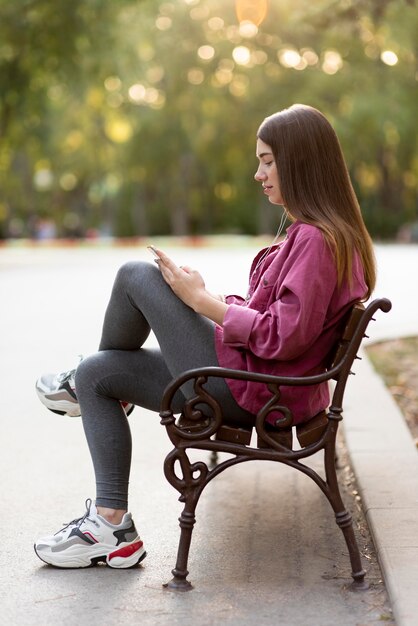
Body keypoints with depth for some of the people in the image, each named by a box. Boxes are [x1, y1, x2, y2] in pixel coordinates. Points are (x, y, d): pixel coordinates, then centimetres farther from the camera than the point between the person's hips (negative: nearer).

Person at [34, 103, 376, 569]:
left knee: (135, 276, -7)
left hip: (250, 390, -11)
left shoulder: (316, 240, -20)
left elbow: (285, 337, -26)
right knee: (97, 375, 12)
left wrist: (203, 300, -16)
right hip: (252, 379, 11)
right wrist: (210, 300, 11)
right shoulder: (328, 231, 12)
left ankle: (80, 385, 20)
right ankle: (112, 523, 10)